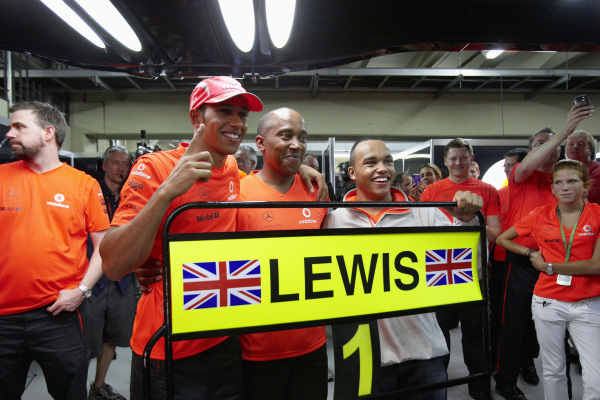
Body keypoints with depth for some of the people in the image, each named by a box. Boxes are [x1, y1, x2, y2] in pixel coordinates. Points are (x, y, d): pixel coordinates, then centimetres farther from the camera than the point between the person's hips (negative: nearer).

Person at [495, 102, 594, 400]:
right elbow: (527, 166, -25)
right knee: (514, 322, 1)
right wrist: (565, 131, -29)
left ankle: (527, 361, 41)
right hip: (522, 261, -5)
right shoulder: (522, 176, -2)